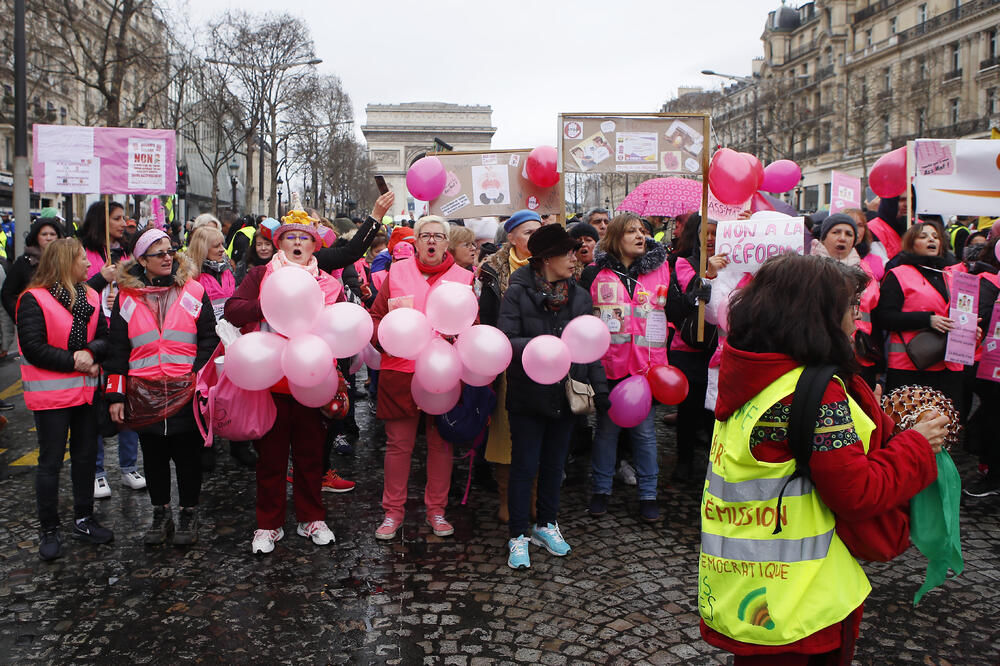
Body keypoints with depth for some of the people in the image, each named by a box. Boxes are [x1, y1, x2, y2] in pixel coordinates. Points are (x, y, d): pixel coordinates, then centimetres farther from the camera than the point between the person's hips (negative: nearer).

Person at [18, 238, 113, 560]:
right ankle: (49, 531, 15)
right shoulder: (34, 300, -11)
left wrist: (91, 353, -16)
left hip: (86, 389, 6)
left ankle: (84, 520, 29)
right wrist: (73, 361, -18)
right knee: (51, 461, 3)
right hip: (51, 395, -6)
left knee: (86, 455, 14)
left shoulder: (91, 297, 8)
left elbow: (104, 338, 4)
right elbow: (34, 348, -17)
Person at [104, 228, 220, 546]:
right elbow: (117, 349, 7)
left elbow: (209, 339, 2)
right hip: (144, 394, 2)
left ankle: (189, 514, 24)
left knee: (188, 454, 7)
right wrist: (115, 395, 2)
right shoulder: (127, 296, 5)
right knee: (154, 456, 13)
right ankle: (160, 515, 29)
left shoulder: (193, 291, 1)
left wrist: (200, 378, -9)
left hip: (186, 391, -2)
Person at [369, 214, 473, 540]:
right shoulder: (397, 272, 7)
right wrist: (383, 338, -9)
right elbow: (376, 315, 9)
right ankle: (393, 511, 20)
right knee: (398, 443, 5)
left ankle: (436, 510, 25)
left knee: (441, 443, 9)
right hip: (400, 371, 0)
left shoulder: (463, 278, 7)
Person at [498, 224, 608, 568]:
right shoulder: (518, 293, -9)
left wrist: (600, 389, 4)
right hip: (528, 394, -5)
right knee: (525, 467, 3)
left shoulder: (580, 295, 6)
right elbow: (506, 341, -17)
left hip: (565, 394, 5)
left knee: (555, 464, 16)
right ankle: (519, 535, 16)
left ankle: (546, 524, 33)